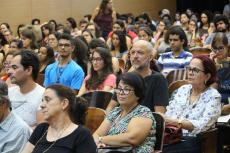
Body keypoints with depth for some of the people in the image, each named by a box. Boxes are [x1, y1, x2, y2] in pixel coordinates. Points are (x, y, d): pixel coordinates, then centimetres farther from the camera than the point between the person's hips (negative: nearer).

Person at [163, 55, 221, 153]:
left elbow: (202, 125, -13)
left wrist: (177, 122, -24)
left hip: (193, 142, -4)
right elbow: (169, 114, 7)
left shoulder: (213, 96, -2)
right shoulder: (182, 90, 13)